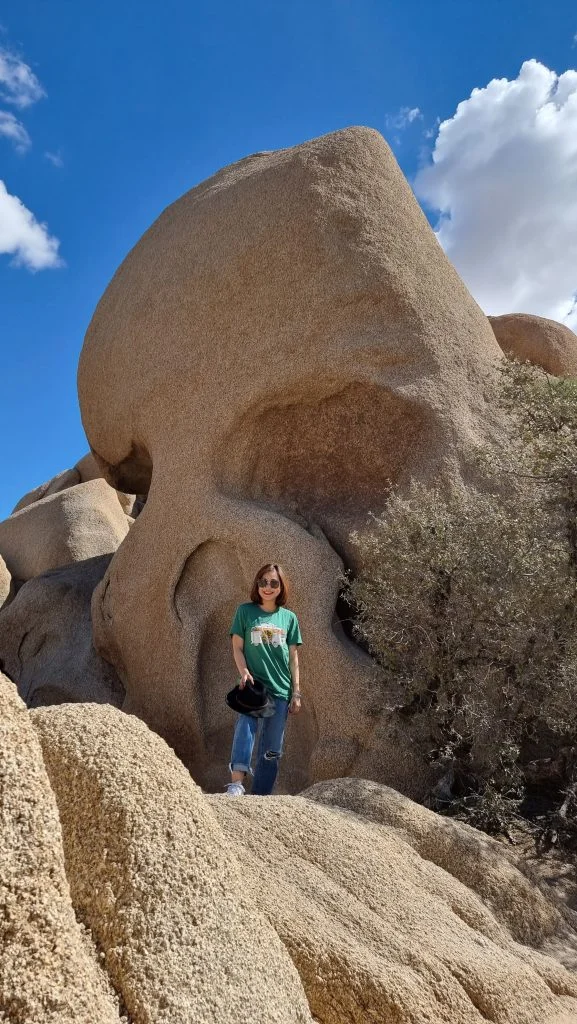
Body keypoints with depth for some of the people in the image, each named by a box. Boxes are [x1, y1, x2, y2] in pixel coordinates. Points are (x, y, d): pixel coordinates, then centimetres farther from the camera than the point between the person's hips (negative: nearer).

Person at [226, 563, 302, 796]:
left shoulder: (289, 617, 10)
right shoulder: (245, 611, 5)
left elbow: (293, 657, 11)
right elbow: (237, 647, 2)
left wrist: (296, 693, 7)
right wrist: (243, 672, -15)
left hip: (280, 689, 3)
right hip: (252, 684, -3)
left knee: (271, 749, 5)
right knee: (245, 724, -30)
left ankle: (260, 796, 15)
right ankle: (236, 783, -39)